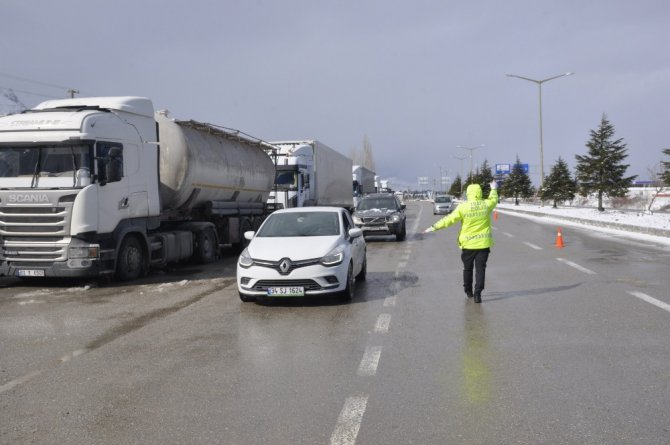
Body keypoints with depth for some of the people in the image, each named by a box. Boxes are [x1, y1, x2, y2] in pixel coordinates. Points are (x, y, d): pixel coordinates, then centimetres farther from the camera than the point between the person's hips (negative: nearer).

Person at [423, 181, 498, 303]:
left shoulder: (463, 207, -11)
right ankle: (477, 294, -8)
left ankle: (468, 291, 29)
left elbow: (449, 219, -10)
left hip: (468, 244, -1)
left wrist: (434, 227, -3)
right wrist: (494, 189, 38)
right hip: (483, 243, 1)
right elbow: (494, 200, 19)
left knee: (468, 268, 16)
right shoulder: (486, 204, -4)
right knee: (480, 268, 2)